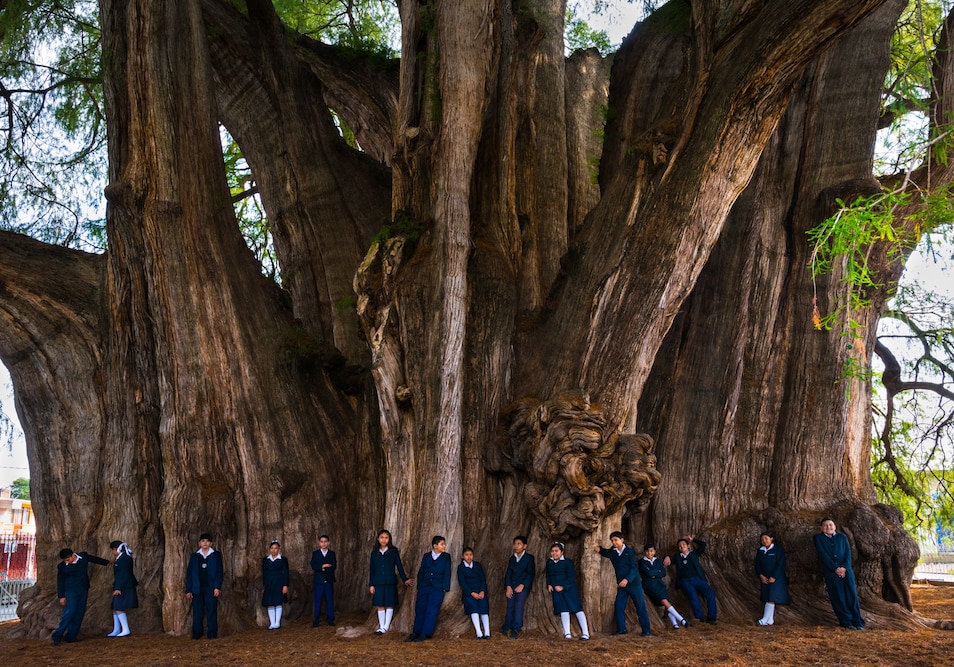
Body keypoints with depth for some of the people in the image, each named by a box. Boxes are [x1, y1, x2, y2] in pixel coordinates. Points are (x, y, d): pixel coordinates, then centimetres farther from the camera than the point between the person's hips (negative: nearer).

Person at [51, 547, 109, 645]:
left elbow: (94, 559, 16)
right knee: (70, 611, -19)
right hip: (71, 591, -4)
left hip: (83, 590, 4)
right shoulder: (62, 566, -9)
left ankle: (70, 637, 4)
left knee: (80, 613, 0)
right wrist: (61, 596, 1)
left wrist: (107, 562, 28)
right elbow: (60, 581, 0)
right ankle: (57, 636, -15)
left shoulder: (84, 556, -3)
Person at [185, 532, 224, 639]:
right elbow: (189, 573, 9)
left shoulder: (216, 555, 7)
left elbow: (219, 572, 2)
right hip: (197, 589, 2)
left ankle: (212, 633, 1)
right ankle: (197, 634, 7)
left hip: (211, 588, -2)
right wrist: (188, 590, 1)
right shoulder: (194, 556, 12)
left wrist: (217, 587, -10)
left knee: (211, 611, -3)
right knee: (197, 612, 1)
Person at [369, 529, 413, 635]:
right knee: (380, 606, 4)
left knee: (389, 605, 1)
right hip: (378, 583, 2)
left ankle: (385, 627, 8)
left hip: (390, 583, -2)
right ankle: (381, 627, 11)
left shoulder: (394, 551, 0)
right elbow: (372, 569, 9)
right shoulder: (374, 552, 7)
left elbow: (399, 566, -1)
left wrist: (405, 579, -10)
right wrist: (371, 584, 5)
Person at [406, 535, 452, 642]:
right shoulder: (426, 556, 9)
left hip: (437, 589, -2)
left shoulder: (446, 557, 5)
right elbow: (421, 572, 11)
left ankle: (425, 634, -5)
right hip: (424, 588, 2)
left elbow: (447, 574, 2)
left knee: (432, 611, -8)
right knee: (420, 610, 3)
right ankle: (416, 632, 13)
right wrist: (419, 586, 4)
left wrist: (444, 588, -5)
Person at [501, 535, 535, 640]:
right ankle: (507, 628, 3)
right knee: (510, 607, -3)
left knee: (518, 606, -14)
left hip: (523, 586, -4)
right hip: (512, 586, 4)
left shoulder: (529, 558, 0)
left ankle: (516, 630, -14)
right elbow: (508, 573, 10)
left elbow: (531, 574, -4)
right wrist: (508, 587, -4)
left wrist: (522, 585, -13)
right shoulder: (512, 559, 15)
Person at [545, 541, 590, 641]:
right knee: (563, 610, 1)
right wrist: (549, 585, 2)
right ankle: (567, 634, 3)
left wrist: (563, 587, -17)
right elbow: (548, 576, 20)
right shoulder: (549, 563, 9)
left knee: (577, 609, -7)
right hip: (556, 590, 4)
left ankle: (585, 633, -9)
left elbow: (571, 577, -9)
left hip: (569, 588, -4)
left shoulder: (567, 562, -7)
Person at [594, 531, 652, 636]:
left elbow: (634, 568, -14)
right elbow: (604, 552, 25)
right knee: (619, 606, 1)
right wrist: (599, 549, 1)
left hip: (633, 583, -5)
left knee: (640, 606, -1)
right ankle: (621, 629, 11)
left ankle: (646, 630, 4)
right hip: (621, 584, 5)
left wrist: (627, 579, -28)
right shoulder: (612, 552, 6)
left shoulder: (629, 552, -8)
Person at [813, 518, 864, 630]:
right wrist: (835, 568, -11)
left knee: (852, 595, -5)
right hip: (830, 571, -2)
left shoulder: (842, 537, 18)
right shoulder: (818, 538, 10)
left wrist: (844, 567, -9)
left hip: (846, 570, 2)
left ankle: (858, 622, -3)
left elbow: (848, 552, 7)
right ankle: (847, 622, -1)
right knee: (838, 598, -5)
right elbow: (823, 555, -1)